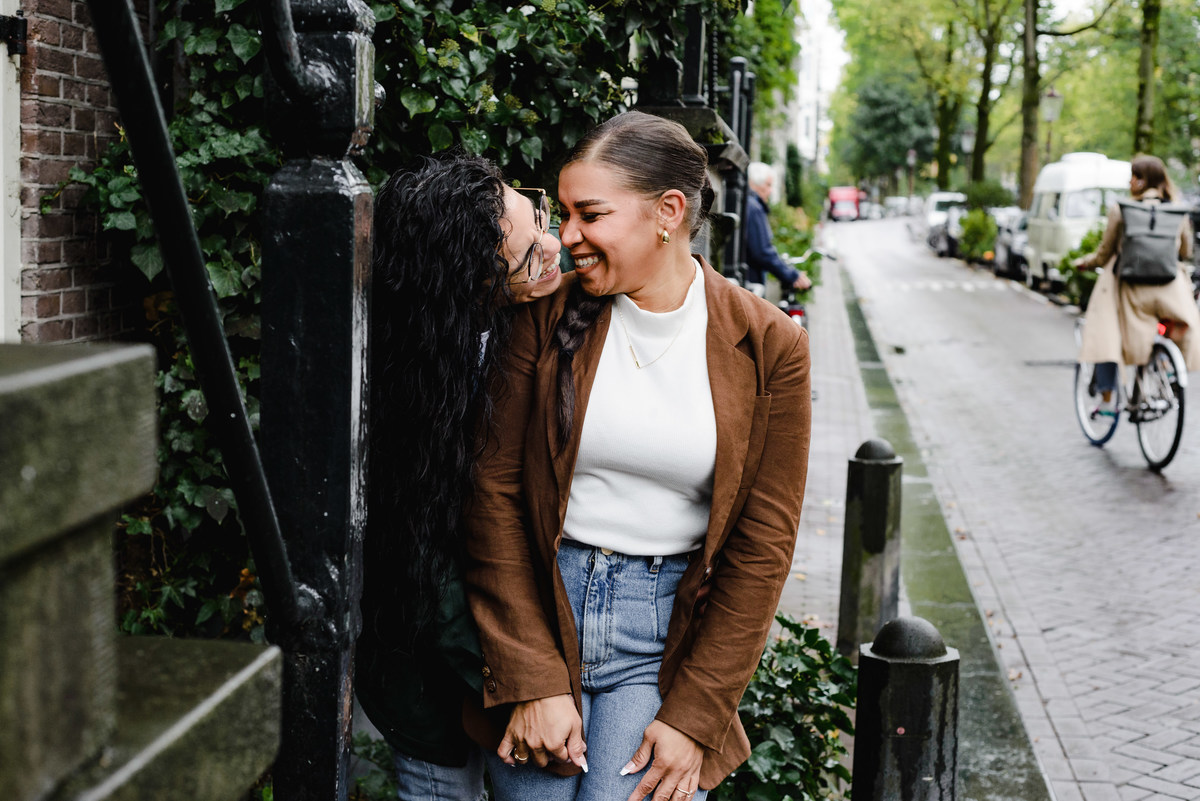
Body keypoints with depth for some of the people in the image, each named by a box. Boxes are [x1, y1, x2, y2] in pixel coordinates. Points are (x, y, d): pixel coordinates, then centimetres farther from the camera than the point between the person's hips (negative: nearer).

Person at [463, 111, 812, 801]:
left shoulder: (769, 346, -4)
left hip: (669, 630, -1)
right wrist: (533, 681, -10)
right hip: (537, 607, 1)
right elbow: (495, 493, -4)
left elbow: (763, 543, -3)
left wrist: (695, 714, -7)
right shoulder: (547, 316, -2)